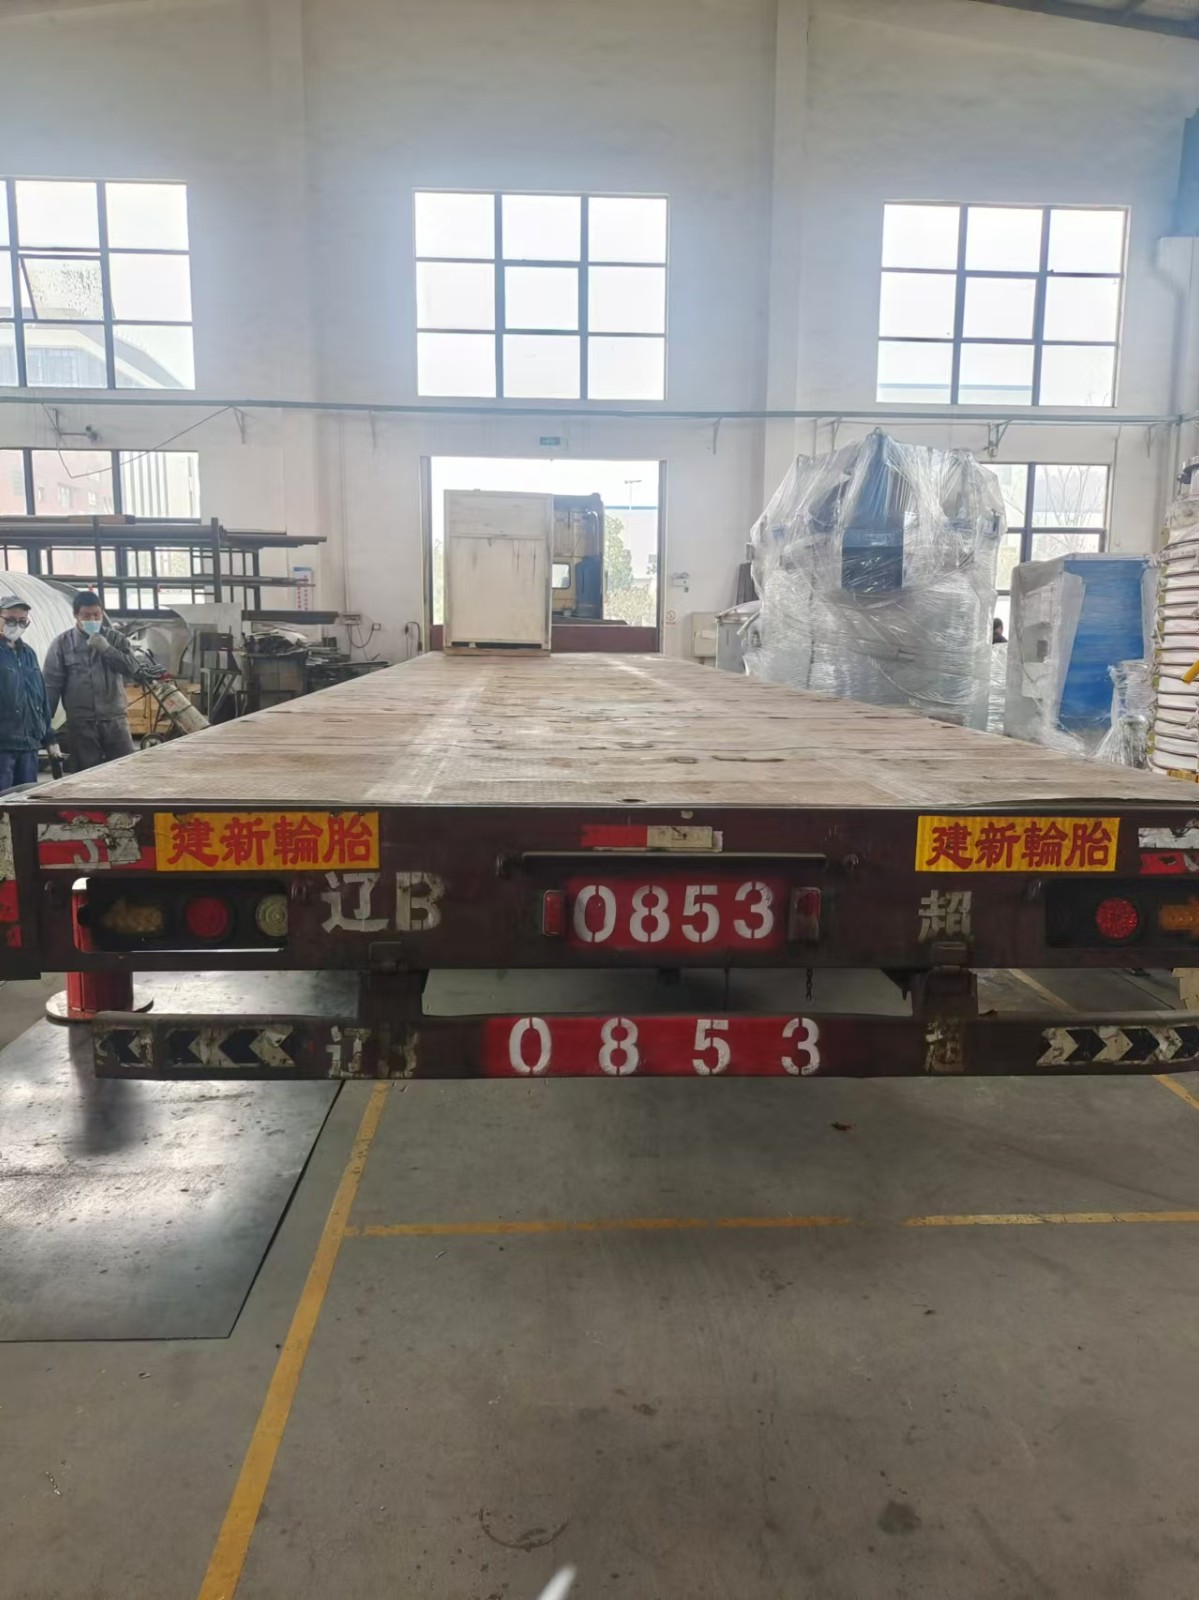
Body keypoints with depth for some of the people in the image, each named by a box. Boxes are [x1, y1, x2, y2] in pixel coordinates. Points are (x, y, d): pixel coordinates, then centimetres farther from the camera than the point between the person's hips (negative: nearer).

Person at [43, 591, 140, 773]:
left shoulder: (114, 638, 8)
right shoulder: (62, 643, 2)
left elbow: (132, 668, -2)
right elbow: (51, 684, 0)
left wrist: (107, 649, -13)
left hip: (115, 719, 1)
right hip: (81, 723, -1)